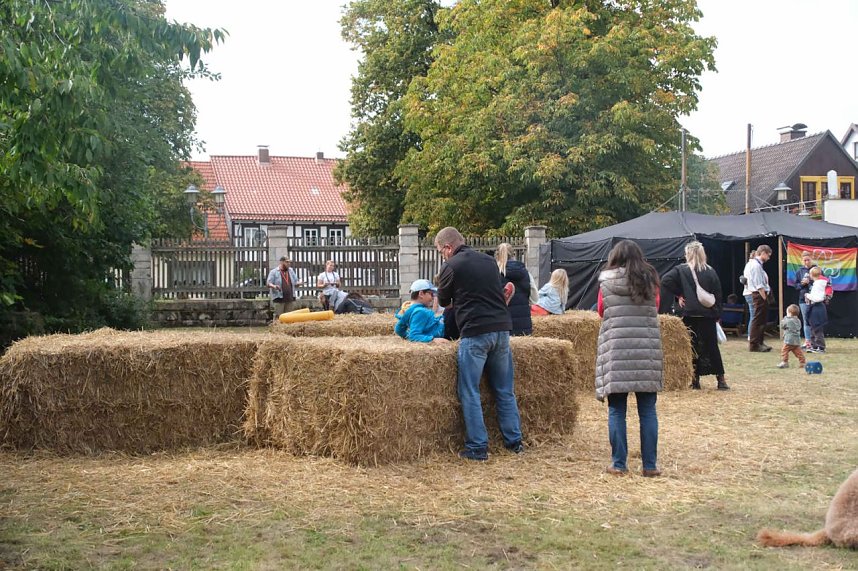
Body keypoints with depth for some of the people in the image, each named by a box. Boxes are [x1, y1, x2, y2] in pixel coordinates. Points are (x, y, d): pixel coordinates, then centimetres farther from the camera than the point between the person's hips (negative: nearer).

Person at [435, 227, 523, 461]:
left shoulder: (451, 266, -3)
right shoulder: (489, 261, 15)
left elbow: (443, 301, 9)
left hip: (475, 333, -6)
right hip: (502, 328, 6)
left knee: (469, 392, 2)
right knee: (505, 390, 14)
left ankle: (477, 447, 0)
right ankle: (514, 441, 18)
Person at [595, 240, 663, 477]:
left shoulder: (606, 281, 1)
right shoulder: (650, 280, 5)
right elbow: (655, 309, 16)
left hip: (615, 350, -1)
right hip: (647, 350, 1)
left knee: (616, 410, 5)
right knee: (648, 410, 7)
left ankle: (618, 464, 7)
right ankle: (650, 465, 10)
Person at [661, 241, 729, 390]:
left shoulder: (681, 270, -3)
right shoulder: (710, 272, 3)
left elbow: (665, 281, -14)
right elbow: (718, 294, 4)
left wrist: (679, 294, -2)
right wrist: (717, 315, 9)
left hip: (690, 314, -1)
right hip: (708, 315, 1)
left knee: (692, 347, 6)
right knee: (712, 346, 6)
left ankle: (695, 379, 6)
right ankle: (720, 379, 4)